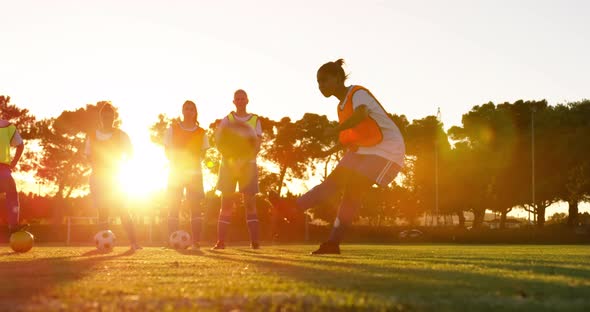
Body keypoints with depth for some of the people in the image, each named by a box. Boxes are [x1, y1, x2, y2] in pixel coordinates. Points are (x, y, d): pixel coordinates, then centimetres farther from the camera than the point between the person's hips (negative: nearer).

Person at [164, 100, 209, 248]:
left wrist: (193, 161, -9)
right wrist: (175, 162, -10)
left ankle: (196, 241, 0)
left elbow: (203, 152, 9)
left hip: (195, 173, 1)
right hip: (176, 172, -1)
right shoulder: (173, 129, 5)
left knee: (196, 206, -2)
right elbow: (168, 150, 4)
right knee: (174, 206, -4)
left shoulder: (201, 132, 8)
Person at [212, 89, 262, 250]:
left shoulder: (255, 120, 9)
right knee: (226, 203, -3)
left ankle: (255, 241, -6)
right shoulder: (227, 120, 8)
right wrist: (230, 158, -23)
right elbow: (220, 142, -3)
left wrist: (244, 160, -19)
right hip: (228, 164, 0)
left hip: (248, 165, 0)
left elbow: (257, 145, 0)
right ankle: (220, 241, -3)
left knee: (250, 202, -3)